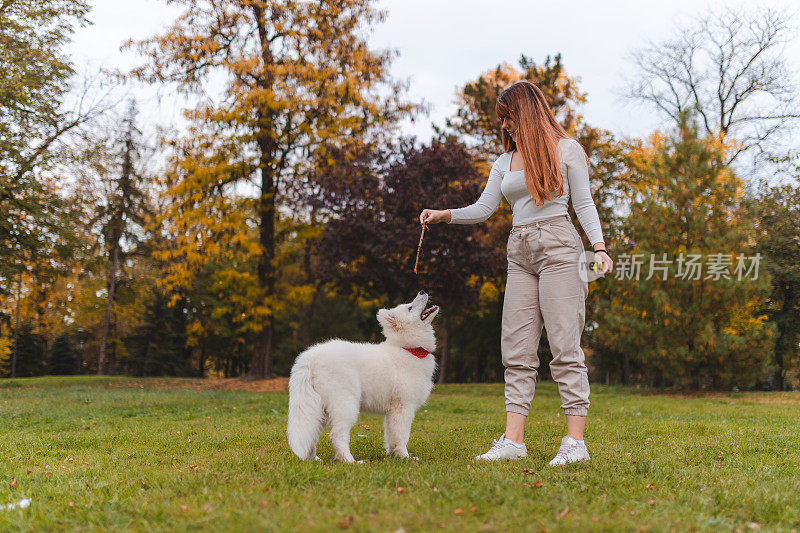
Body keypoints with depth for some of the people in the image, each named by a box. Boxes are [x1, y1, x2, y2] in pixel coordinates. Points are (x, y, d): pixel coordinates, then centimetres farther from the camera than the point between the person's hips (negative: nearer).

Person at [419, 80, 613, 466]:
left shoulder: (565, 149, 5)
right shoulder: (505, 162, 20)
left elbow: (584, 204, 1)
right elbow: (483, 209, 13)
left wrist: (599, 247, -11)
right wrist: (444, 215, -2)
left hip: (559, 248, -6)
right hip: (520, 255, 6)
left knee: (565, 346, -9)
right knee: (516, 349, -1)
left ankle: (575, 441, -7)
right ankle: (513, 441, -1)